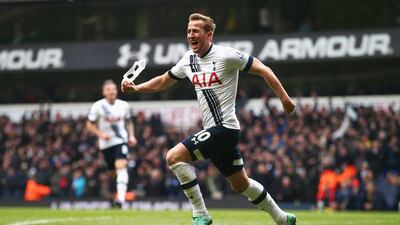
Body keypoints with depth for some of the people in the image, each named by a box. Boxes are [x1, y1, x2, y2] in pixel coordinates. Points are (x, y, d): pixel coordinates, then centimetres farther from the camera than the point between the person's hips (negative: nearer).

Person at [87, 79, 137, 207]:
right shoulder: (97, 106, -5)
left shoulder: (124, 105, 3)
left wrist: (131, 136, 4)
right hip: (105, 143, 1)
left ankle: (121, 197, -31)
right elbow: (90, 125, 2)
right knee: (112, 171, 9)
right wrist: (100, 134, -13)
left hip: (121, 140, -1)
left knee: (121, 166, -21)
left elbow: (129, 122, 18)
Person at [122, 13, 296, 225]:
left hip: (224, 128, -8)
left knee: (174, 156, -17)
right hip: (212, 129, 8)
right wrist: (136, 87, 8)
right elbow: (163, 81, 22)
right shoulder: (188, 60, 9)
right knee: (240, 184, 17)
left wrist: (284, 98, -10)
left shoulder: (226, 55, -12)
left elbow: (263, 70, -8)